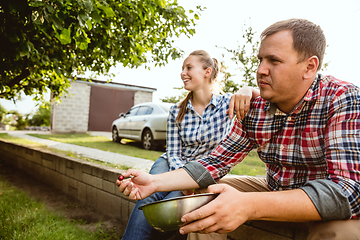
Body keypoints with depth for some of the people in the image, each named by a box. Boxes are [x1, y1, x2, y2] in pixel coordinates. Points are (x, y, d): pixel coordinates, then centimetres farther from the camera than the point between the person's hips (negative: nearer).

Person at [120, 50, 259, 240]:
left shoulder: (227, 103, -6)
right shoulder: (176, 112, 0)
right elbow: (173, 153, -2)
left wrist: (247, 91, -36)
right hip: (174, 165, 2)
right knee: (148, 197, -29)